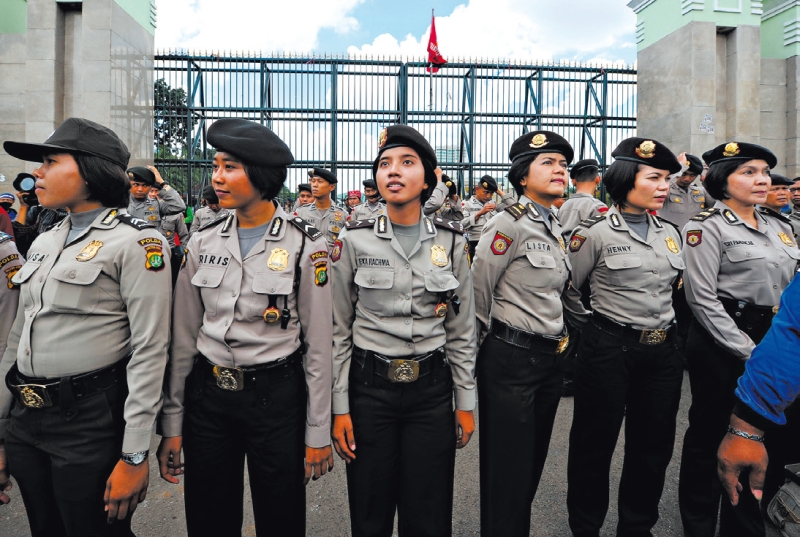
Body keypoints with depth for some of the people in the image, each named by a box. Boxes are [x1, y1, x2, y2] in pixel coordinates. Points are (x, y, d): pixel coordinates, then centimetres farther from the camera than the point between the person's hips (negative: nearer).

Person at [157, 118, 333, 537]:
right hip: (207, 396, 4)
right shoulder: (203, 242, 1)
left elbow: (318, 345, -6)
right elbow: (183, 338, 5)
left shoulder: (305, 245, -10)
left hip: (276, 396, -3)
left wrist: (318, 432, -5)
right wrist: (171, 424, 6)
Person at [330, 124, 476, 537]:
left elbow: (462, 330, 4)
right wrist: (340, 408, -2)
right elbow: (339, 331, -1)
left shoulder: (450, 241, -1)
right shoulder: (353, 240, -4)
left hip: (432, 388, 1)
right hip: (370, 386, 0)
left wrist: (466, 403, 5)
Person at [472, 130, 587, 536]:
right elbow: (478, 292, -12)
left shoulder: (555, 227, 11)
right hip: (511, 361, -8)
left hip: (550, 358, 8)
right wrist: (486, 347, -2)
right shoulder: (510, 224, -14)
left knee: (534, 462, 18)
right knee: (508, 469, 4)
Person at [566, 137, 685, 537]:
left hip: (662, 352, 6)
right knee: (595, 444, 8)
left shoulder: (670, 233, 9)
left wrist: (662, 325, 20)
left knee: (654, 445, 15)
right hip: (609, 351, -6)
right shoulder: (594, 233, -10)